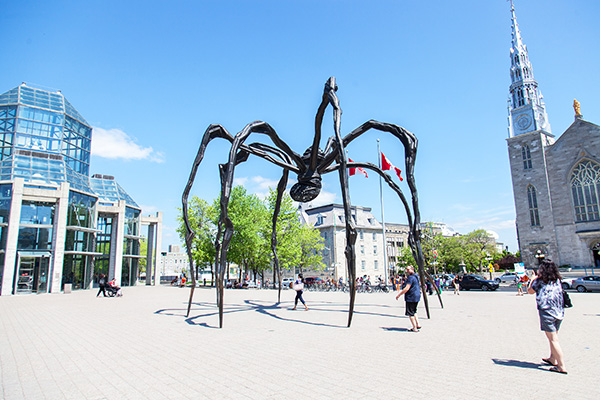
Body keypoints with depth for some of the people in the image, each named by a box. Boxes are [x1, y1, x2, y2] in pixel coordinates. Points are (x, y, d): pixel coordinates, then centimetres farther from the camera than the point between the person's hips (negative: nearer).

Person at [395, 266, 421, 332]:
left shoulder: (410, 278, -19)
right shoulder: (415, 276, 12)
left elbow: (406, 288, -24)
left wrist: (399, 295, -18)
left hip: (411, 297, -10)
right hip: (416, 296, 10)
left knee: (410, 313, 0)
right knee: (413, 311, 22)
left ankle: (415, 328, 4)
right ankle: (418, 325, 22)